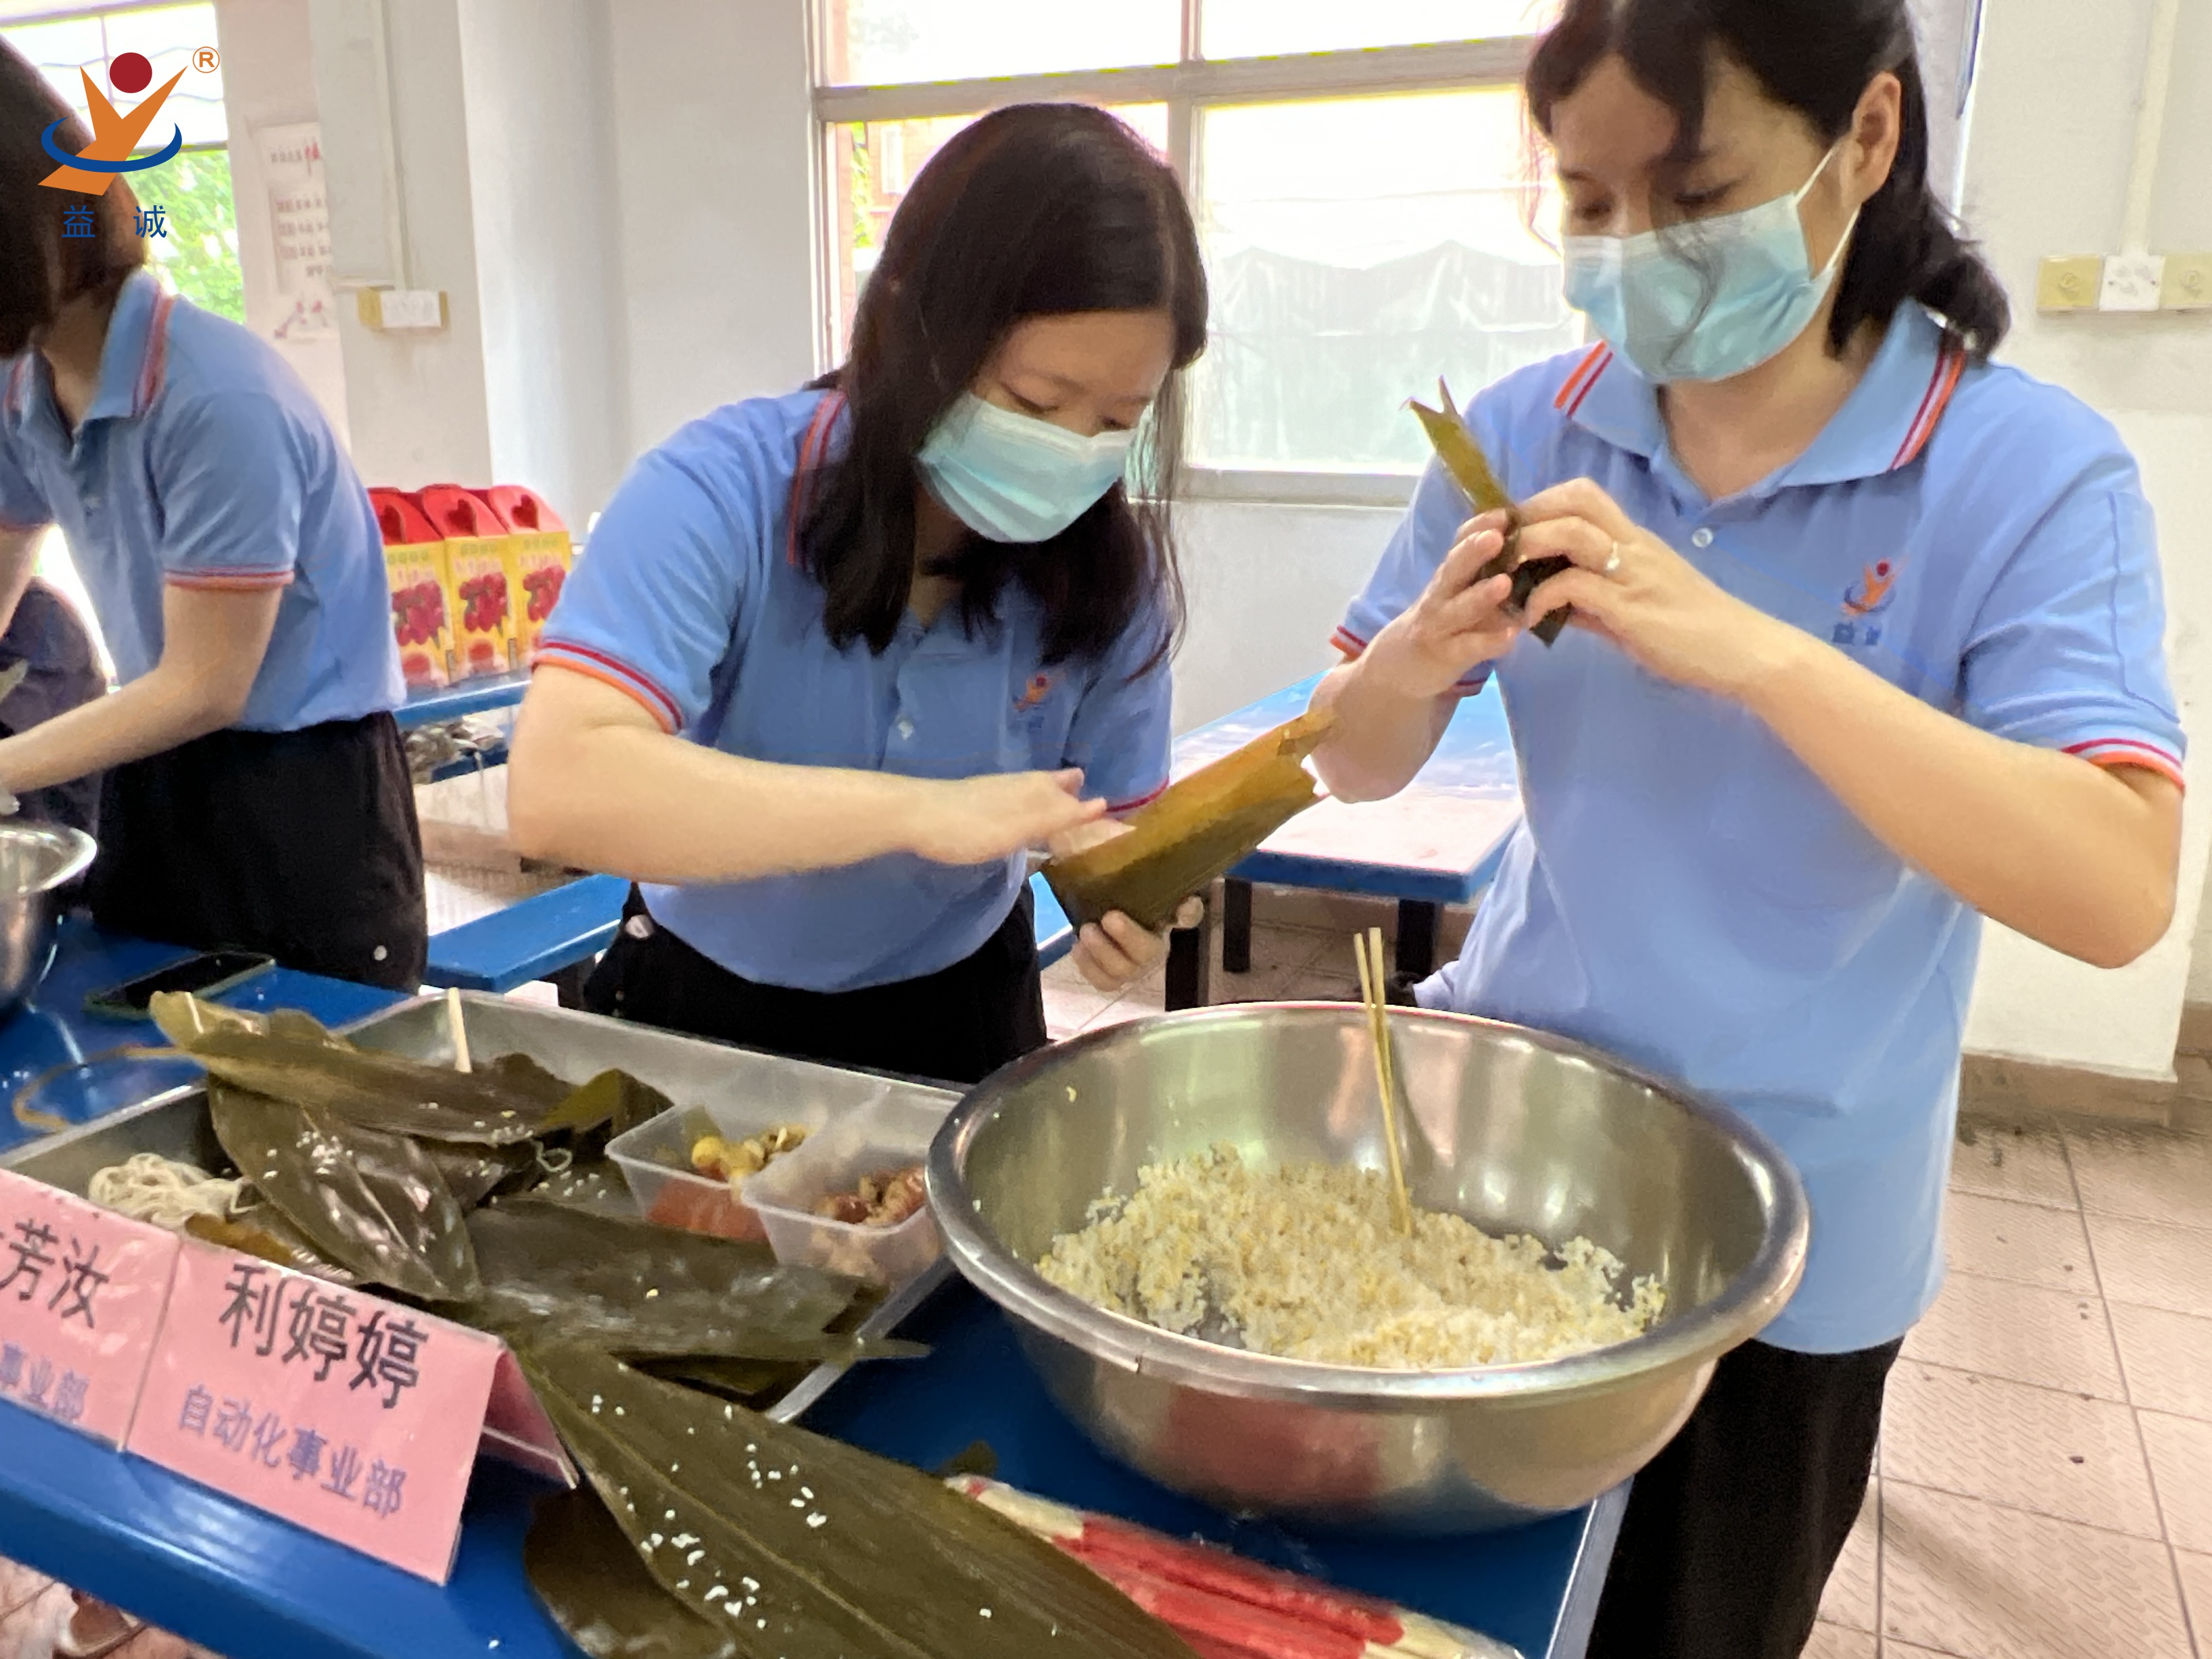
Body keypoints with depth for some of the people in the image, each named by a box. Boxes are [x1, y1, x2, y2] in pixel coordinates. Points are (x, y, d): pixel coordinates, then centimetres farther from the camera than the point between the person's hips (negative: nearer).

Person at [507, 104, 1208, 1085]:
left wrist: (1131, 917, -29)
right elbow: (557, 790, -36)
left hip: (958, 1015, 3)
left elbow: (1115, 830, -7)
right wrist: (916, 810, -40)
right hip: (705, 1012, -2)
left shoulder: (1110, 565, -14)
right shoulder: (724, 490, -24)